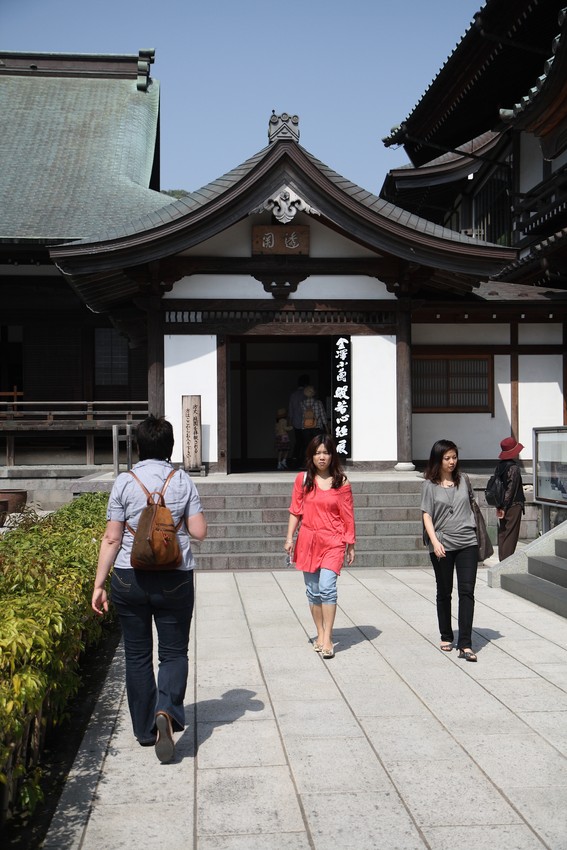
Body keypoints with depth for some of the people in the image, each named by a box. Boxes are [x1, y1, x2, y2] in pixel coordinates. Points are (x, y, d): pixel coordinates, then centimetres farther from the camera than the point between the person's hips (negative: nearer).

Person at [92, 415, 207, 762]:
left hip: (129, 578, 1)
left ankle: (146, 729, 21)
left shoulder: (125, 482, -3)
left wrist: (99, 584, 0)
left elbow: (112, 539, -5)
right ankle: (167, 711, -14)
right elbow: (200, 532, -3)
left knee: (137, 654, 13)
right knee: (174, 652, 10)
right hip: (175, 578, 0)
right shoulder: (183, 482, -2)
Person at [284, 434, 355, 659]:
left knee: (327, 587, -15)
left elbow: (347, 516, 3)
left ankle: (327, 638, -8)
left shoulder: (341, 481, 0)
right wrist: (289, 538, 0)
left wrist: (350, 545, 4)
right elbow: (295, 511, 7)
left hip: (333, 542, -2)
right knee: (313, 591, 8)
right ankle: (320, 634, 22)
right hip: (308, 541, 2)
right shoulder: (302, 479, 4)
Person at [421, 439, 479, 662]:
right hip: (442, 545, -2)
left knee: (467, 591, -8)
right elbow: (426, 515, -5)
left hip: (467, 543, 2)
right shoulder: (431, 485, -1)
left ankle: (465, 645, -9)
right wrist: (434, 541, -16)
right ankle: (446, 637, 27)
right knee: (444, 593, 10)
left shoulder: (463, 480, 8)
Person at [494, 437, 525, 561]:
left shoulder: (499, 465, 6)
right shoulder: (514, 467, -16)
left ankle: (502, 560, 19)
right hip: (513, 505, -7)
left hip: (503, 506, 7)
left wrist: (499, 506, 10)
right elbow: (510, 489, -18)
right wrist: (504, 507, -15)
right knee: (511, 535, -1)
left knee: (502, 534, 12)